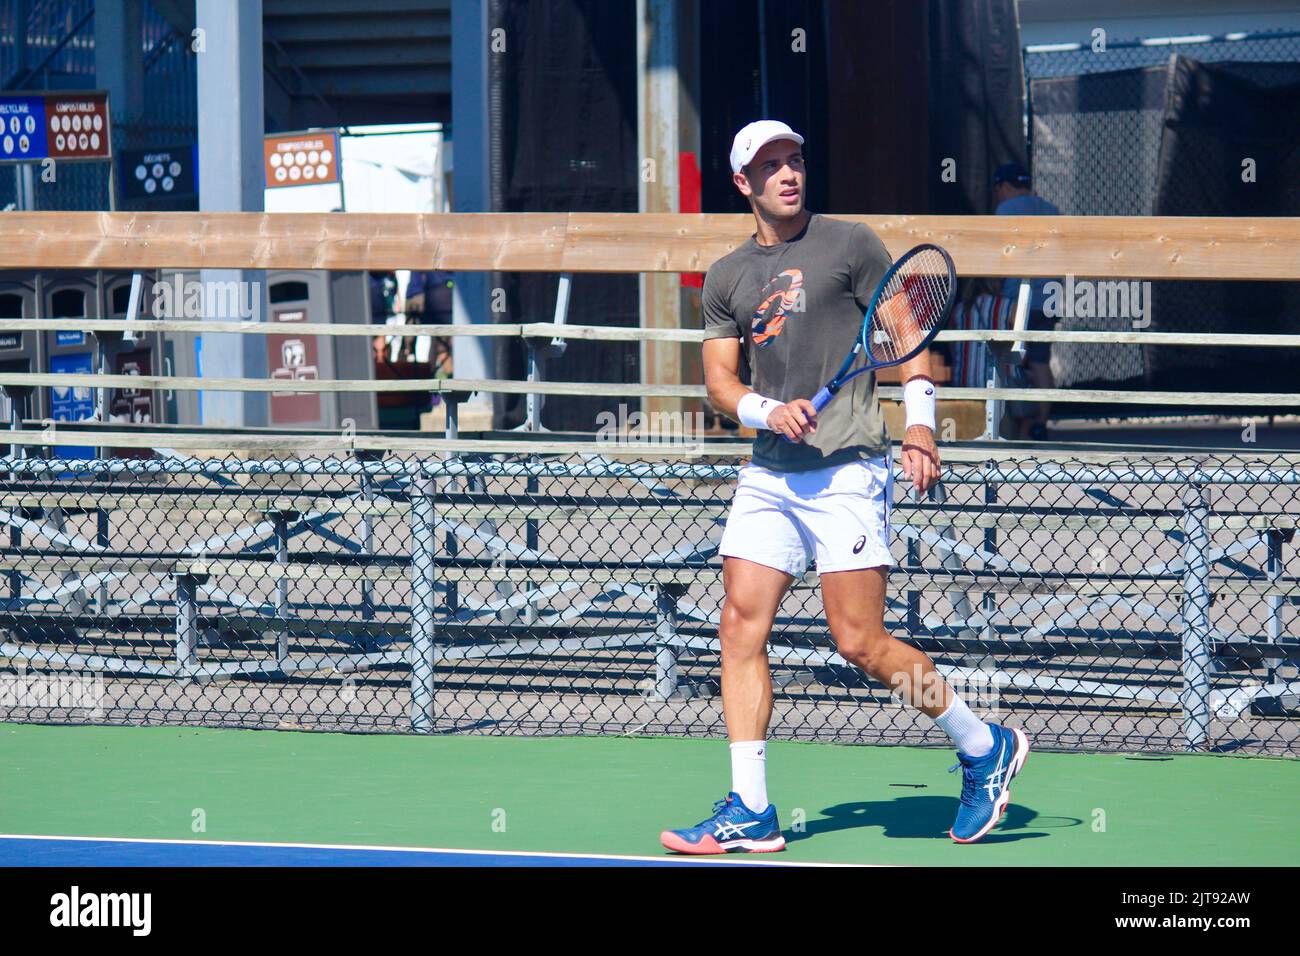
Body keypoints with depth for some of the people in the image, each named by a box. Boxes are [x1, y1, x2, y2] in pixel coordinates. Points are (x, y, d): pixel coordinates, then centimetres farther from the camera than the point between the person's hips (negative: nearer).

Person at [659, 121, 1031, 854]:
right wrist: (766, 410, -10)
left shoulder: (850, 245, 1)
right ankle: (751, 813, -2)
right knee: (742, 627, -5)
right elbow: (719, 378, 10)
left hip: (848, 470, -5)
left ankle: (986, 748, 9)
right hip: (769, 475, 5)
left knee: (861, 642, -9)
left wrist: (920, 424, -13)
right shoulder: (726, 279, 14)